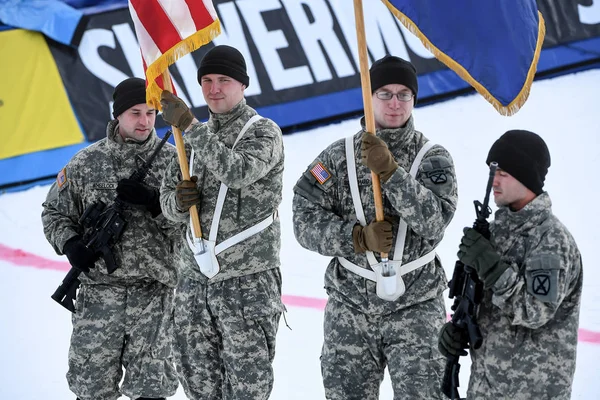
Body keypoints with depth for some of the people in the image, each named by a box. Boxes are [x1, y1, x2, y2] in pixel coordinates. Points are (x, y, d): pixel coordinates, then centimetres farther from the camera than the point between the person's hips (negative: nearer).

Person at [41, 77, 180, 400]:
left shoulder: (172, 162, 2)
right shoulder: (86, 162, 4)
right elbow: (54, 212, 13)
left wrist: (153, 202, -17)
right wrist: (69, 244, -6)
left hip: (154, 292, 0)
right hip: (99, 291, 0)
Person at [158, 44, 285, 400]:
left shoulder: (264, 132, -3)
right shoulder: (197, 138, 15)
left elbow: (237, 172, -23)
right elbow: (169, 202, 16)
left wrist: (190, 126, -24)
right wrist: (180, 201, -9)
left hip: (248, 282, -6)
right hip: (195, 279, 6)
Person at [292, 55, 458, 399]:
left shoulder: (433, 158, -4)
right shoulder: (339, 157, -1)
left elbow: (435, 221, -20)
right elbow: (306, 221, -6)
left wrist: (389, 170, -28)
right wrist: (359, 238, -20)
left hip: (414, 309, -2)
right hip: (350, 307, 2)